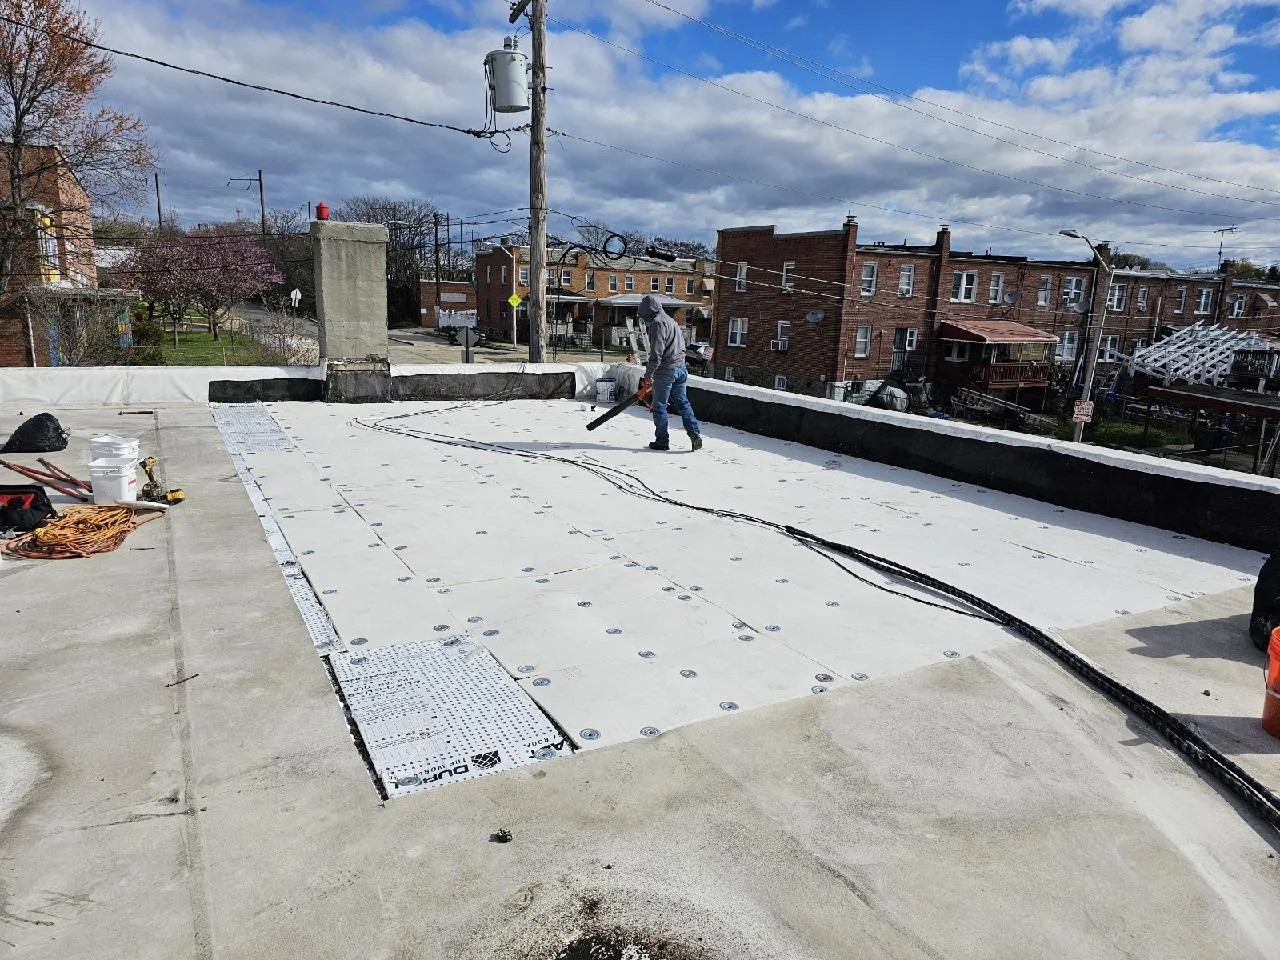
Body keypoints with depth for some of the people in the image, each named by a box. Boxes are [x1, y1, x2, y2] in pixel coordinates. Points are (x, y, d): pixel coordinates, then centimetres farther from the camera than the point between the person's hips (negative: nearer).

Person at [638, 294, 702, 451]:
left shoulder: (657, 322, -11)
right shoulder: (670, 320, 19)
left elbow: (656, 352, -18)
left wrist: (648, 373, -12)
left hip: (666, 370, -9)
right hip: (680, 367, 9)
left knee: (659, 405, 1)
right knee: (682, 402, 11)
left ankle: (662, 440, 5)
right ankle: (695, 433, 0)